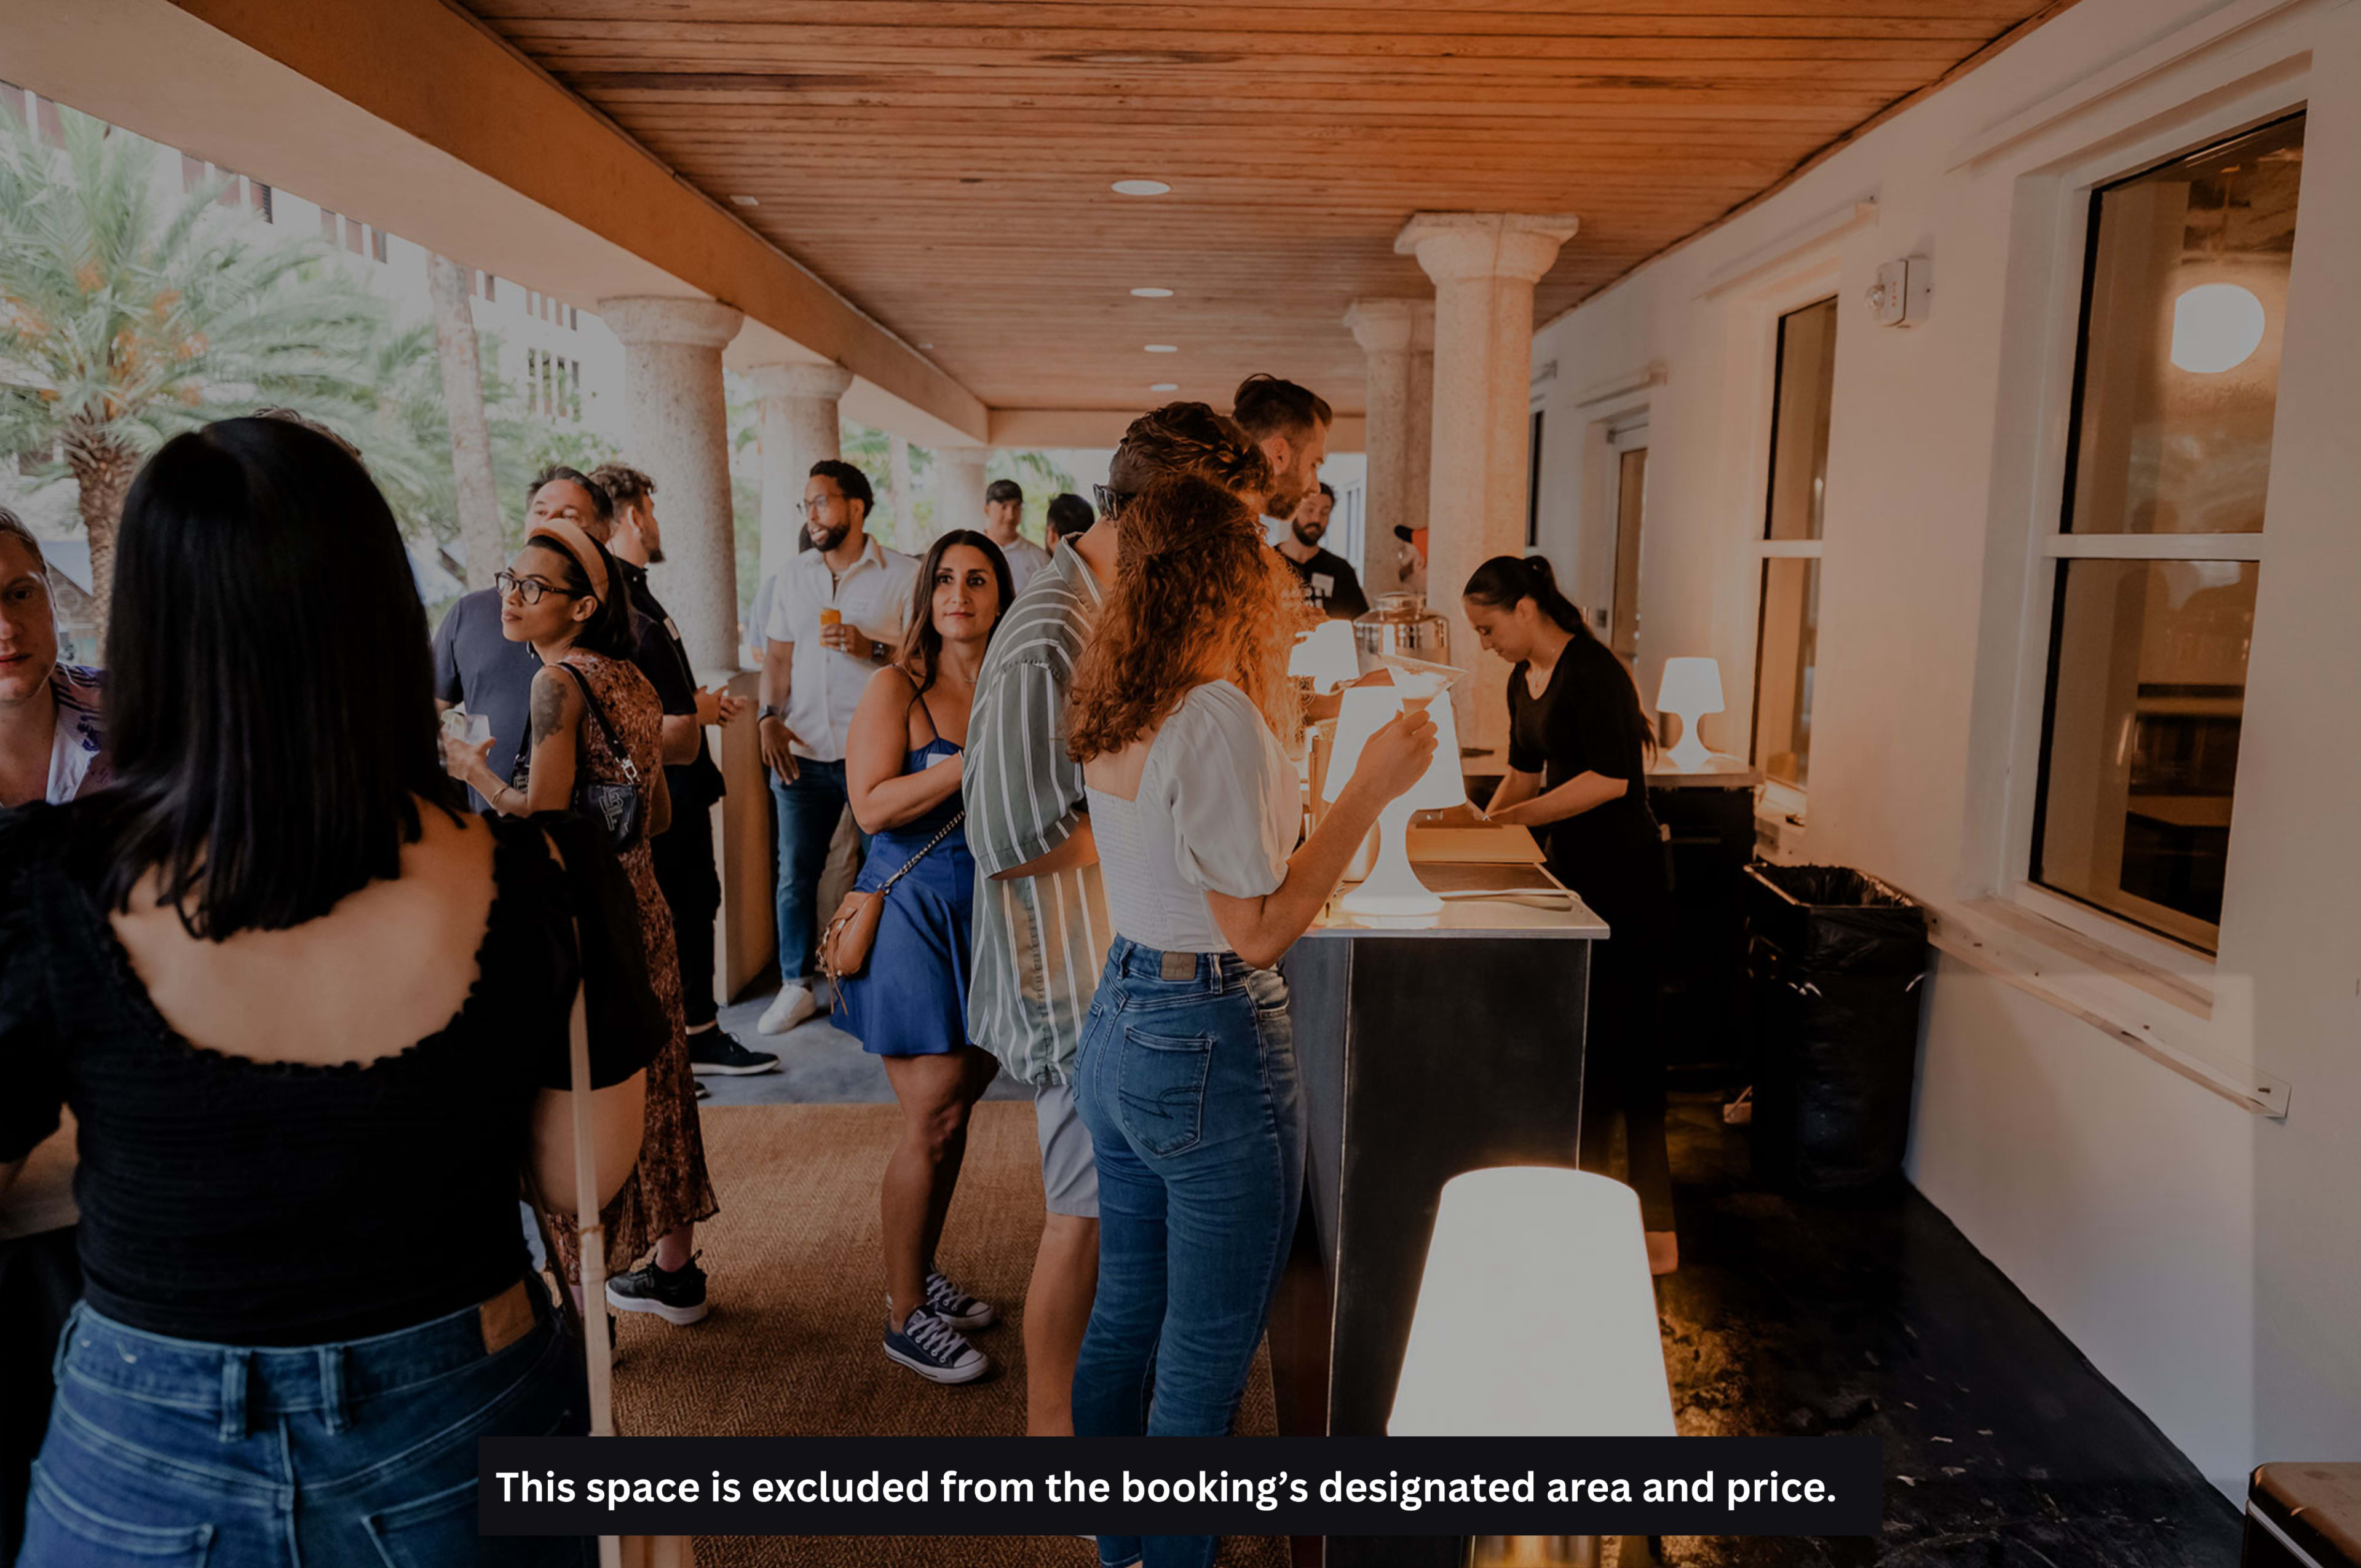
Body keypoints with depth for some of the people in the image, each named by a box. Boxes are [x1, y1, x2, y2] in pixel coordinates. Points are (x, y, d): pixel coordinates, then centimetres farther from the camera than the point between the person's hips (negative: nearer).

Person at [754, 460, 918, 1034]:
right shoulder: (793, 575, 13)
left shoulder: (903, 574, -2)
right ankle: (796, 986, 21)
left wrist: (872, 648, -19)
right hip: (802, 752, 4)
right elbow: (778, 656, 15)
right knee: (795, 873, 8)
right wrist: (768, 717, 1)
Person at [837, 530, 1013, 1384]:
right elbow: (872, 806, -17)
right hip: (914, 915, -5)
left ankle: (920, 1274, 33)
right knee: (935, 1118, -2)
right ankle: (904, 1316, 15)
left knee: (958, 1102, 13)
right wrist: (979, 761, -21)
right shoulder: (896, 689, -6)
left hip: (992, 918, 5)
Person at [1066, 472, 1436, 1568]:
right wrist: (1370, 789, -19)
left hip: (1119, 1022, 9)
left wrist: (1271, 662, 21)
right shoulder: (1218, 716, -21)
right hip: (1211, 1047, -9)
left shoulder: (1114, 711, 4)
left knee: (1123, 1321, 23)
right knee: (1204, 1358, 9)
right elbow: (1259, 934, -20)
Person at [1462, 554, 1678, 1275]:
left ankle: (1656, 1233, 5)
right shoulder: (1523, 682, 11)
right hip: (1570, 872, 9)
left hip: (1624, 880, -9)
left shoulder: (1593, 672, -16)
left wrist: (1513, 818, -21)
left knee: (1624, 1043, -5)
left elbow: (1612, 777, -23)